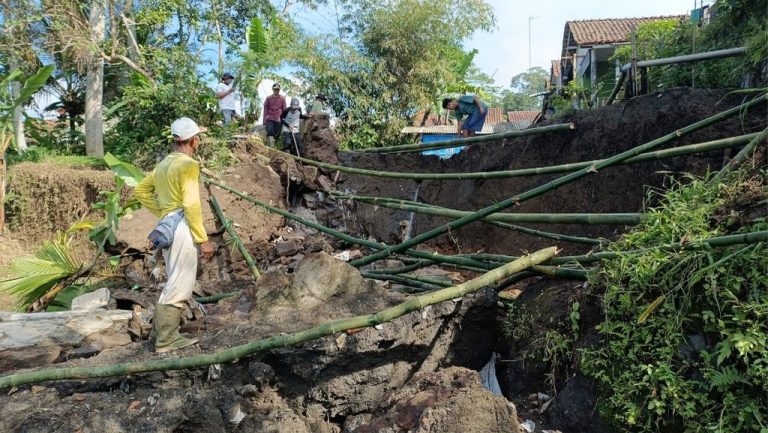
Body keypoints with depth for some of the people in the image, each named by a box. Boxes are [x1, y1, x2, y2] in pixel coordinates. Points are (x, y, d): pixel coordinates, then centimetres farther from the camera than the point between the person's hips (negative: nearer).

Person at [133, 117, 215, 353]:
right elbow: (191, 205, -18)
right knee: (179, 286, -2)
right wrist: (203, 239, -15)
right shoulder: (188, 165, -11)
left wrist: (162, 212, 18)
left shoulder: (164, 164, 16)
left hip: (167, 227, 9)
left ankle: (160, 331, 26)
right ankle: (166, 340, 5)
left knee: (176, 283, 19)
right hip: (182, 227, -9)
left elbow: (140, 190, 22)